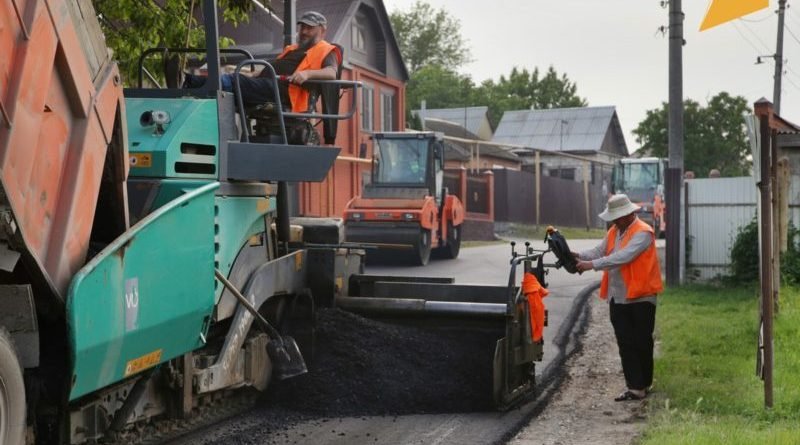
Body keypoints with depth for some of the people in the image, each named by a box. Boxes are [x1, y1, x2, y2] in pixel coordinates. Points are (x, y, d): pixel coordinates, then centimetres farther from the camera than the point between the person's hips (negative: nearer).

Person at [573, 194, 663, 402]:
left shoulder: (643, 232, -14)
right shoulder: (614, 231, 13)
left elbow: (623, 257, -25)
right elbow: (600, 251, 6)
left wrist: (592, 265, -30)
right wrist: (580, 255, -13)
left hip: (641, 297, -7)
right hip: (618, 297, 7)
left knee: (641, 344, 4)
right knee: (625, 345, 6)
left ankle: (642, 385, 14)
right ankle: (634, 386, 9)